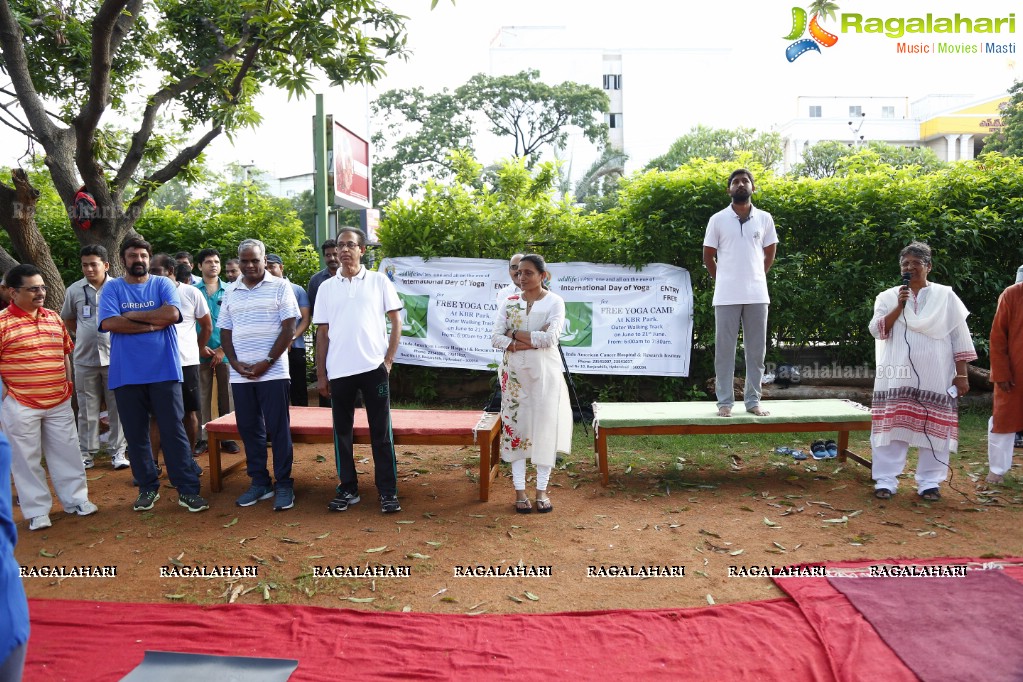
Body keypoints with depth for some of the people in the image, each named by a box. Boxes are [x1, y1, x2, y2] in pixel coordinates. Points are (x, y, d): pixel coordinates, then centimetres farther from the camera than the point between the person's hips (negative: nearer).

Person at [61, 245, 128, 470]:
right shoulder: (74, 290, 4)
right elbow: (68, 319, 19)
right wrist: (85, 337, 12)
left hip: (114, 357, -2)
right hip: (85, 359, 2)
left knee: (117, 408, 4)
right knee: (87, 409, 9)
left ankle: (118, 452, 12)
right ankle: (86, 453, 19)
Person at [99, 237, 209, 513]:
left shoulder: (163, 284, 5)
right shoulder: (113, 288, 5)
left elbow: (172, 313, -13)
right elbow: (109, 323, -10)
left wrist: (131, 315, -7)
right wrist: (152, 324, -11)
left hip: (164, 371, -1)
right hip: (126, 374, 1)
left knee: (173, 431, 0)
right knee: (135, 434, 9)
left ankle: (188, 489, 4)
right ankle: (147, 487, 22)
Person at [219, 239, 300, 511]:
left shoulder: (279, 287, 1)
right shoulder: (231, 293, 14)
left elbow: (289, 328, -5)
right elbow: (225, 332, 14)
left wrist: (267, 362, -11)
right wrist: (236, 363, -2)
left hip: (272, 371, -4)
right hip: (240, 374, 5)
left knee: (278, 428, -2)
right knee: (249, 429, 9)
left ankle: (283, 484, 7)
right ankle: (259, 482, 20)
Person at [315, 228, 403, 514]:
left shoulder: (379, 281, 3)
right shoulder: (326, 287, 9)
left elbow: (396, 322, 4)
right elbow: (322, 333, 10)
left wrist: (388, 360, -4)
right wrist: (321, 374, 6)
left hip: (373, 367, -2)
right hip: (339, 371, 3)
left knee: (381, 431, 1)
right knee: (342, 431, 8)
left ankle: (388, 491, 9)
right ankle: (347, 489, 20)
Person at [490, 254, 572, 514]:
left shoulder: (554, 302, -4)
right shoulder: (509, 302, 4)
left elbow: (550, 338, -18)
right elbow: (496, 339, -5)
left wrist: (515, 334, -12)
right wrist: (533, 340, -16)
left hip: (544, 373, -2)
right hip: (515, 373, 2)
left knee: (545, 426, 1)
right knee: (516, 425, 3)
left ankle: (542, 490, 14)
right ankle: (520, 490, 12)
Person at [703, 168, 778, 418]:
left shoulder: (765, 219, 6)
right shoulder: (717, 219, 1)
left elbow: (770, 253, 17)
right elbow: (708, 256, 7)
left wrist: (756, 278, 13)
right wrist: (722, 281, 7)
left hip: (757, 295, 2)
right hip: (727, 296, -2)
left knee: (756, 351, 5)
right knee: (724, 350, 1)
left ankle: (753, 401, 14)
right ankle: (725, 402, 8)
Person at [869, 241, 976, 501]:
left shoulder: (946, 296, 6)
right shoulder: (888, 297, 7)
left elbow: (960, 338, 5)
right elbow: (877, 330, -4)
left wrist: (961, 374, -1)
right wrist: (899, 306, -14)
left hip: (935, 377, 0)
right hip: (897, 375, 0)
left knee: (934, 427, 2)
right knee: (893, 424, -1)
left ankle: (929, 482, 12)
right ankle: (885, 480, 4)